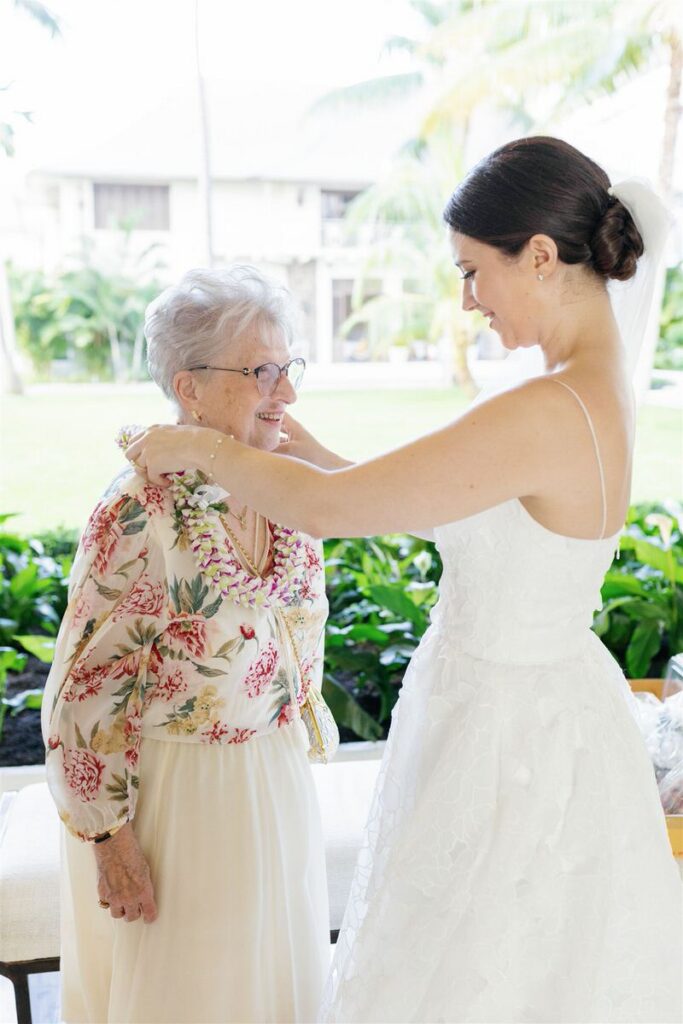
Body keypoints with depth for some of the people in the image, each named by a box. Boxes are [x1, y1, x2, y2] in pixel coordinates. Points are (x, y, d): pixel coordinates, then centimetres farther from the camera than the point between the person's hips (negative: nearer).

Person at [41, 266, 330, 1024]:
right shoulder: (141, 515, -26)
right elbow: (86, 694, -20)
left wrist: (294, 727, 14)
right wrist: (110, 837, -15)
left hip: (272, 775, 6)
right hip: (171, 789, -6)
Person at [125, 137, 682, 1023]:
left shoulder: (549, 414, -29)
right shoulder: (599, 390, 1)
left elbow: (321, 509, -26)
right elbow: (450, 514, 9)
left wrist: (202, 446, -9)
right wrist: (315, 456, 7)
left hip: (508, 735, -9)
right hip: (538, 701, 9)